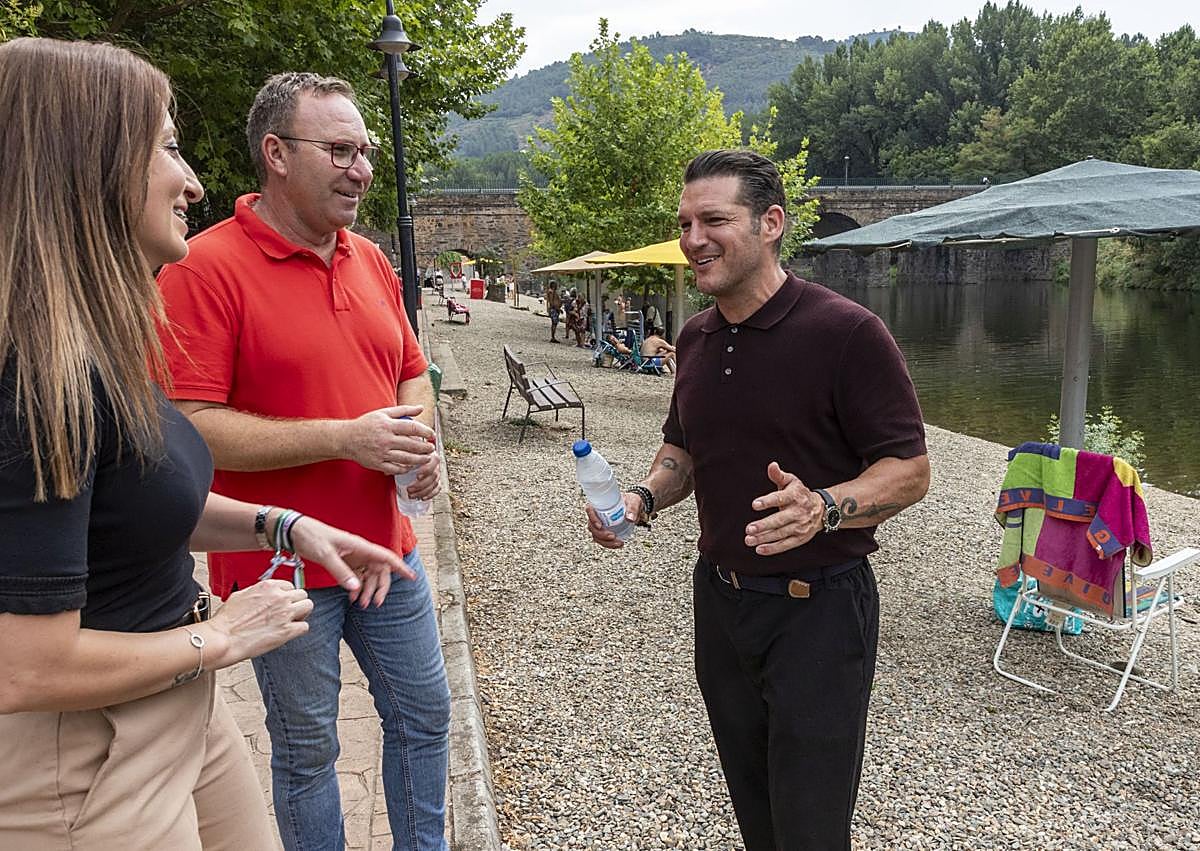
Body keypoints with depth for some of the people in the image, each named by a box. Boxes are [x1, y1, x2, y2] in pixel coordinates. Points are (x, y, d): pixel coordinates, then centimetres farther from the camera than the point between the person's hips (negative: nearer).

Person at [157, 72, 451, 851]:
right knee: (307, 750, 13)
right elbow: (189, 426, -21)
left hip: (387, 548, 7)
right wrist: (346, 439, -24)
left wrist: (421, 440, -5)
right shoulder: (206, 268, -15)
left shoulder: (371, 260, 6)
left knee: (424, 715, 19)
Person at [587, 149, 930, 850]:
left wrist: (821, 506, -33)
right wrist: (644, 497, -2)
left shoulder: (846, 331, -17)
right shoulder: (697, 338, 6)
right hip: (720, 599, 7)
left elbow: (910, 471, -15)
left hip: (817, 607, -6)